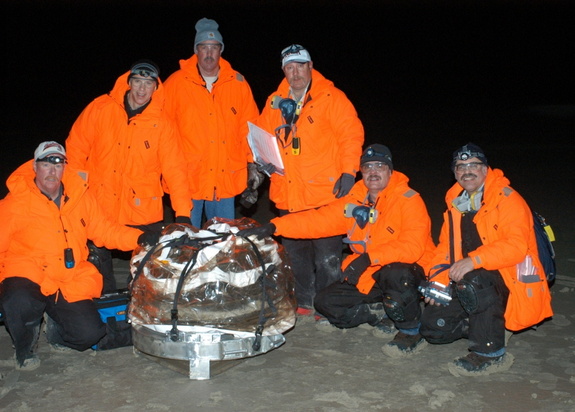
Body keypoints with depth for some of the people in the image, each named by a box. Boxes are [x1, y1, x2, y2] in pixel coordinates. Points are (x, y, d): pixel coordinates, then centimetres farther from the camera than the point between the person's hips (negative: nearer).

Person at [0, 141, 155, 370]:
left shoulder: (80, 195, 3)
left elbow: (103, 229, 7)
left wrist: (139, 238, -7)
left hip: (70, 282, 3)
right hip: (27, 275, -3)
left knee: (90, 333, -12)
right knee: (19, 303, -36)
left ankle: (54, 332, 26)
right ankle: (25, 348, 0)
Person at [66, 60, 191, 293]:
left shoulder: (162, 123, -4)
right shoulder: (100, 109, -2)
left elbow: (174, 168, -7)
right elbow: (76, 147, 6)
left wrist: (183, 212, -15)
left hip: (143, 210, -1)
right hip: (99, 204, 1)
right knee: (98, 262, 13)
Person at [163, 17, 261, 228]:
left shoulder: (237, 83, 6)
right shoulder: (176, 83, 0)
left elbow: (249, 128, 8)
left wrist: (253, 164, 4)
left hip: (226, 181, 2)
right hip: (187, 179, -2)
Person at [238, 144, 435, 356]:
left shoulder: (408, 200, -15)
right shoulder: (355, 201, 3)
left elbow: (412, 247, -28)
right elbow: (318, 220, -3)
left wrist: (369, 257, -37)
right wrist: (273, 227, -15)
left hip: (409, 270, -6)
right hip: (369, 276, 6)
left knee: (395, 273, -39)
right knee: (326, 302, -4)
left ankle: (412, 332, -13)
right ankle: (380, 314, 15)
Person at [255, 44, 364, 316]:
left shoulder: (331, 97, -3)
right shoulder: (275, 102, 11)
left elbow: (352, 135, -6)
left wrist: (348, 172, -12)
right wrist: (261, 160, 1)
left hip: (324, 194, -5)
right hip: (287, 195, 5)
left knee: (327, 257, 1)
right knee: (295, 253, 15)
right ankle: (304, 304, 29)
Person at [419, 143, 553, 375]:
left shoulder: (507, 199, -11)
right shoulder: (455, 204, 11)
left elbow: (516, 246, -25)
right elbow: (445, 247, 13)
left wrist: (474, 260, -35)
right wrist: (438, 281, -4)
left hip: (512, 285, -7)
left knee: (473, 281, -37)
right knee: (433, 326, -3)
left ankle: (491, 354, -21)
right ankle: (491, 325, 20)